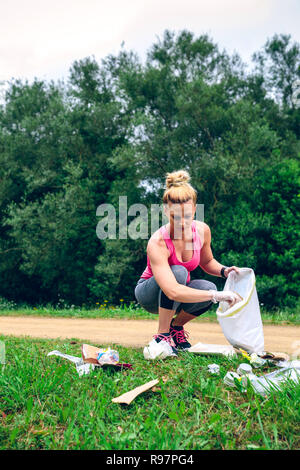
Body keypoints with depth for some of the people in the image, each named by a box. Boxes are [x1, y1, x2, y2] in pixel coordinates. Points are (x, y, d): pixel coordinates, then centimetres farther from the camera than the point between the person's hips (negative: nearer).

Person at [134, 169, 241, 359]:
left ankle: (176, 326, 1)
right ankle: (162, 336, -20)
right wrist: (216, 295, -45)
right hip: (150, 293, -5)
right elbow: (172, 292, -44)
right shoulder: (158, 243, -33)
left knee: (208, 287, -28)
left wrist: (223, 270, -14)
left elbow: (207, 261, 7)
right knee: (178, 271, -35)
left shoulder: (202, 230, -15)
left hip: (181, 291, 5)